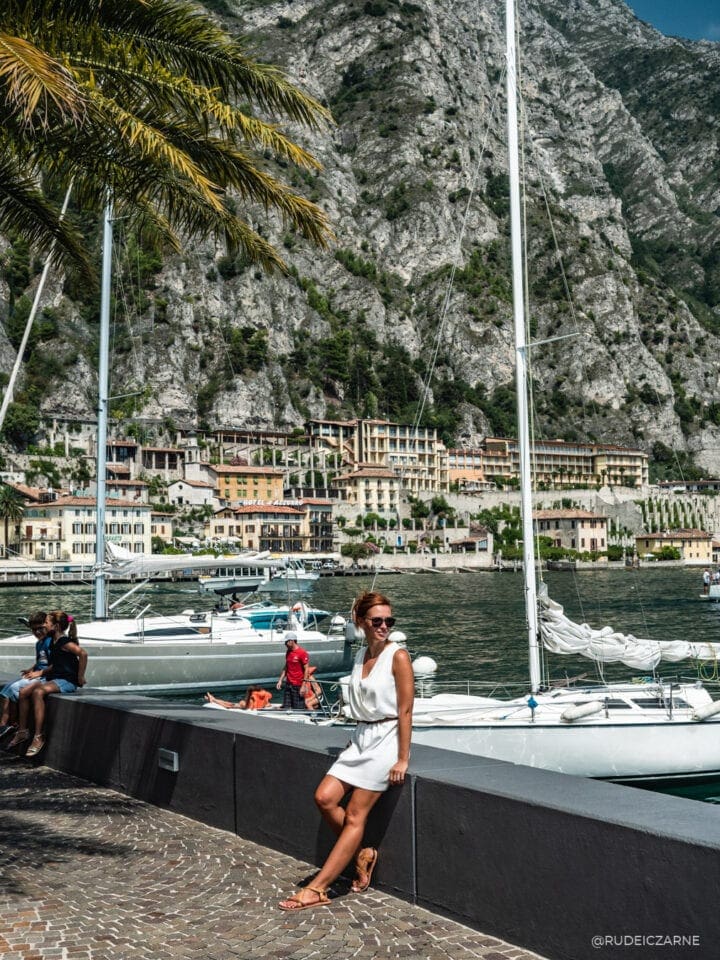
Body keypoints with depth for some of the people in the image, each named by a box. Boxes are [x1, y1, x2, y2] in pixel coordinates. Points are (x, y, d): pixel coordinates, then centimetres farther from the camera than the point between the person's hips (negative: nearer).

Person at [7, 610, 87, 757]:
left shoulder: (64, 642, -15)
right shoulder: (53, 642, 14)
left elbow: (83, 653, -30)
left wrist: (80, 676, -24)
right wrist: (41, 672, 12)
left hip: (67, 681, -9)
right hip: (53, 677, 9)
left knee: (38, 692, -30)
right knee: (24, 692, -7)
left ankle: (39, 736, -25)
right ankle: (22, 731, 4)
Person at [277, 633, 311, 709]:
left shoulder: (302, 653, -12)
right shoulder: (288, 652, 10)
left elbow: (306, 669, -14)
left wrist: (303, 686, -18)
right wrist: (280, 680, 10)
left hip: (298, 686, -7)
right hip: (288, 684, 7)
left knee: (298, 709, -3)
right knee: (286, 708, 8)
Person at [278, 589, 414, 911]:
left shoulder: (398, 656, -11)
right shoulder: (360, 656, 10)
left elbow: (405, 711, -13)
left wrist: (402, 760, -14)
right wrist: (358, 738, 14)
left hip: (387, 738, -7)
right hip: (361, 738, 7)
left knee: (355, 814, -5)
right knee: (324, 797, -7)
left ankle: (318, 888, -3)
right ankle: (362, 854, 12)